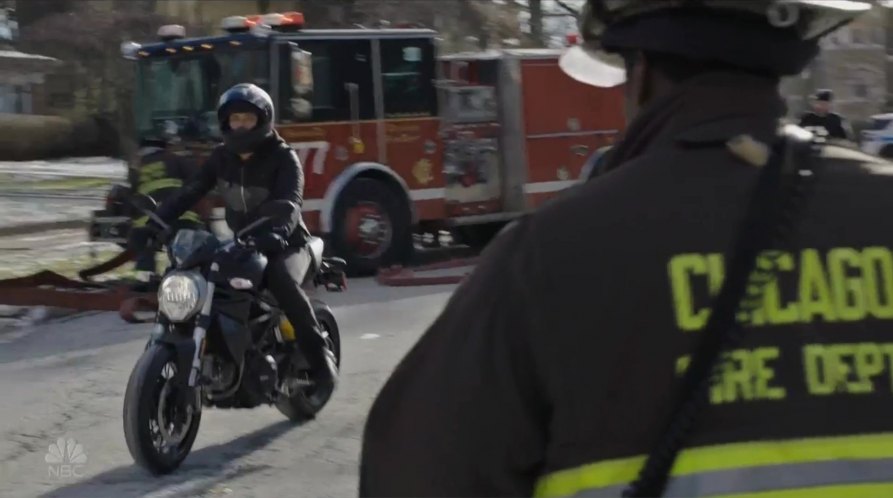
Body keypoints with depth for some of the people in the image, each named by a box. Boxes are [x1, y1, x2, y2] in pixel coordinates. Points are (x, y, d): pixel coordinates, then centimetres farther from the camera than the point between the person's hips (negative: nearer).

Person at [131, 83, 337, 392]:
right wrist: (155, 223, -21)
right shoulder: (221, 157, 3)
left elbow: (290, 203, -29)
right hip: (241, 244, 6)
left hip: (286, 244, -6)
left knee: (282, 282, -36)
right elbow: (190, 192, -4)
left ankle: (319, 356, -25)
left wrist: (274, 236, -51)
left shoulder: (283, 158, -13)